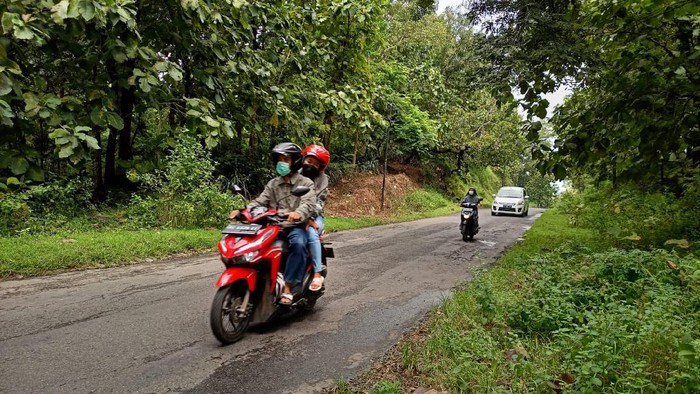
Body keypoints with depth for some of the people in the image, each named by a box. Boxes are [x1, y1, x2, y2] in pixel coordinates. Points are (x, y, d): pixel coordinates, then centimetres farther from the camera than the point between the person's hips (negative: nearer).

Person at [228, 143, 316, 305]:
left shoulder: (306, 183, 4)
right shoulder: (272, 184, 18)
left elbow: (309, 204, -15)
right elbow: (259, 202, 6)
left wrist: (298, 213, -38)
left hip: (296, 226, -4)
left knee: (298, 243, -37)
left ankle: (288, 288, -31)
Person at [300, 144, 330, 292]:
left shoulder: (322, 179, 7)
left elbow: (319, 202, -5)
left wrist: (309, 218, -23)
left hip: (313, 216, -1)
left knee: (311, 233, -33)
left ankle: (317, 273, -29)